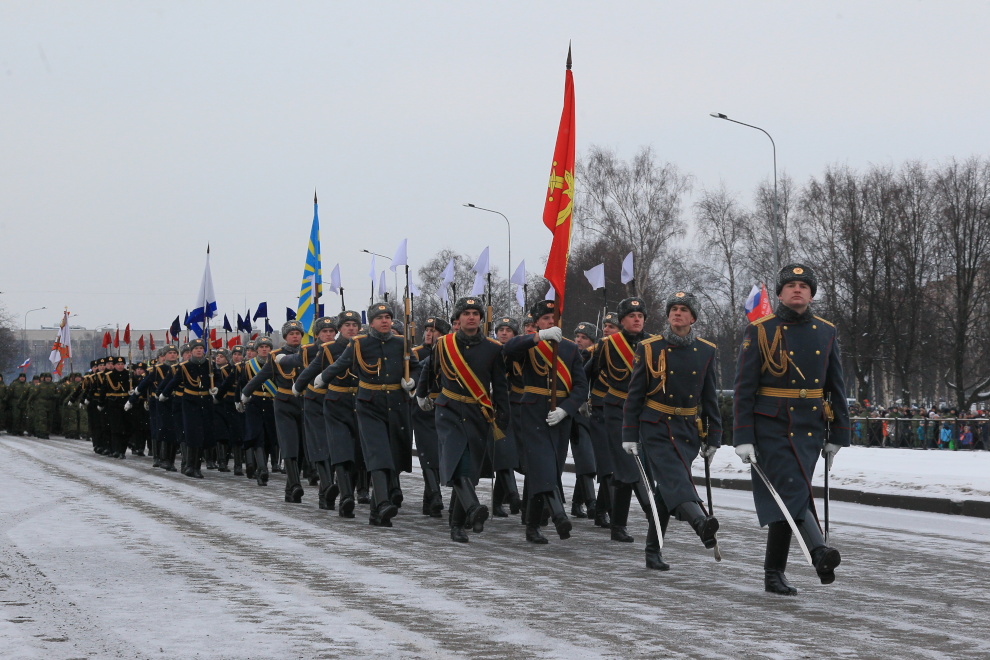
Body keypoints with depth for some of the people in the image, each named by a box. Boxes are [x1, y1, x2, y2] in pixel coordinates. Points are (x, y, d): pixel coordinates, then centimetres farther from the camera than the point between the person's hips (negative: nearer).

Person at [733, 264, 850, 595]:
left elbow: (836, 388, 14)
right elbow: (744, 387, -5)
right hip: (771, 428, -3)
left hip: (810, 430, 3)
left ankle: (774, 573, 11)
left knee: (789, 498, 4)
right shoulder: (759, 331, -2)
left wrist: (836, 436, 11)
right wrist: (743, 438, -11)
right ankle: (819, 552, -31)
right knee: (793, 491, -18)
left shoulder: (826, 332, 10)